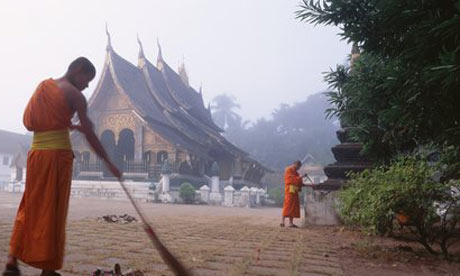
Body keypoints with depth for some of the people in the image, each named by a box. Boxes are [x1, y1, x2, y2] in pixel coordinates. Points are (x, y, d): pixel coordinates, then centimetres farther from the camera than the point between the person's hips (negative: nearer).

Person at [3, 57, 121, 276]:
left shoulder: (43, 86, 14)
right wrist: (109, 163, -1)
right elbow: (89, 134, -7)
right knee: (53, 211, 1)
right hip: (58, 153, -6)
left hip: (35, 152, 6)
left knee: (30, 207, 16)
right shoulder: (74, 94, -6)